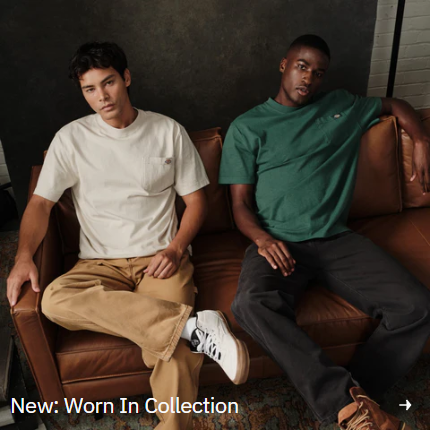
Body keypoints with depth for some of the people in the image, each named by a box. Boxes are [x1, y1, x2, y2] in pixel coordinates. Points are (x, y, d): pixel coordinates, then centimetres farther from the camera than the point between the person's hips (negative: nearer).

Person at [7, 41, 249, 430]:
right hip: (100, 263, 2)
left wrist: (175, 250, -10)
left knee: (171, 344, -29)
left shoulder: (168, 131, 5)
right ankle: (193, 327, -34)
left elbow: (195, 199, 7)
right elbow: (41, 202, 5)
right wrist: (24, 256, -14)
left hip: (160, 258, -1)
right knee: (55, 299, -32)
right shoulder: (71, 139, 6)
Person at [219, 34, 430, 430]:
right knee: (251, 303, -35)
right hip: (277, 244, -2)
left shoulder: (342, 107, 18)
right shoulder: (247, 127, 9)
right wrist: (263, 239, -16)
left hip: (337, 240, 3)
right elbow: (241, 203, 4)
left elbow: (394, 105, 35)